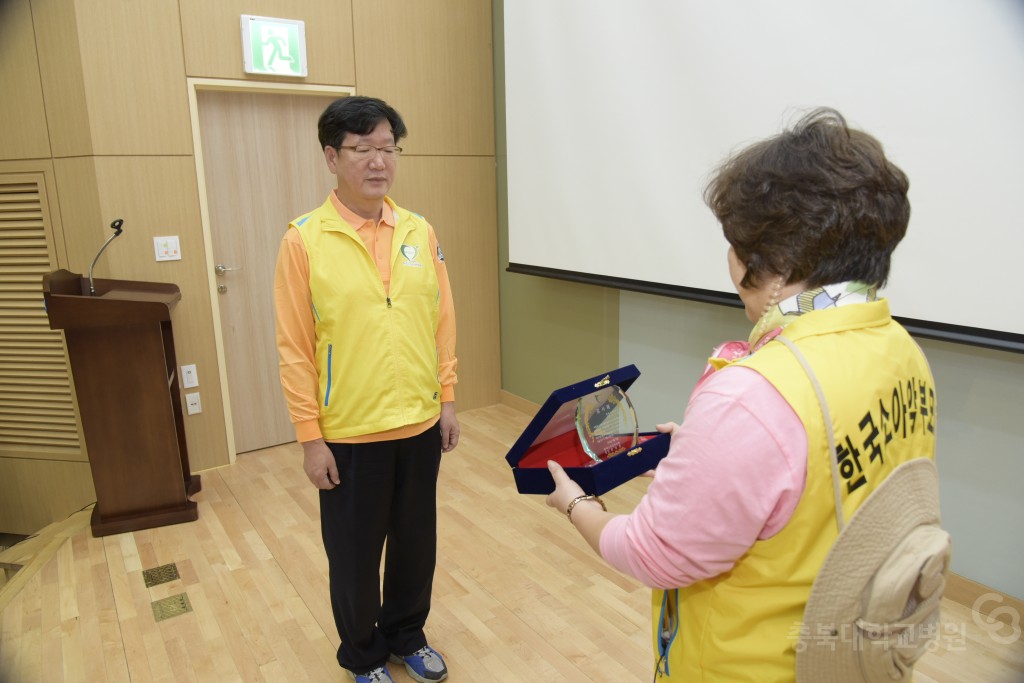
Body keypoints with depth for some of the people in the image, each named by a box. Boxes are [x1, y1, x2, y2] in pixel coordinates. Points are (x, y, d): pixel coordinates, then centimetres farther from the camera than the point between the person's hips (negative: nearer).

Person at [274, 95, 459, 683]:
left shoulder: (420, 231, 1)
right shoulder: (304, 240, -9)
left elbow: (443, 323, 6)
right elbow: (295, 346, -9)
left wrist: (447, 400, 6)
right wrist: (311, 437, -8)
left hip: (421, 426, 4)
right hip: (350, 435, -3)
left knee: (417, 542, 18)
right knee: (354, 555, 14)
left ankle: (407, 636, 44)